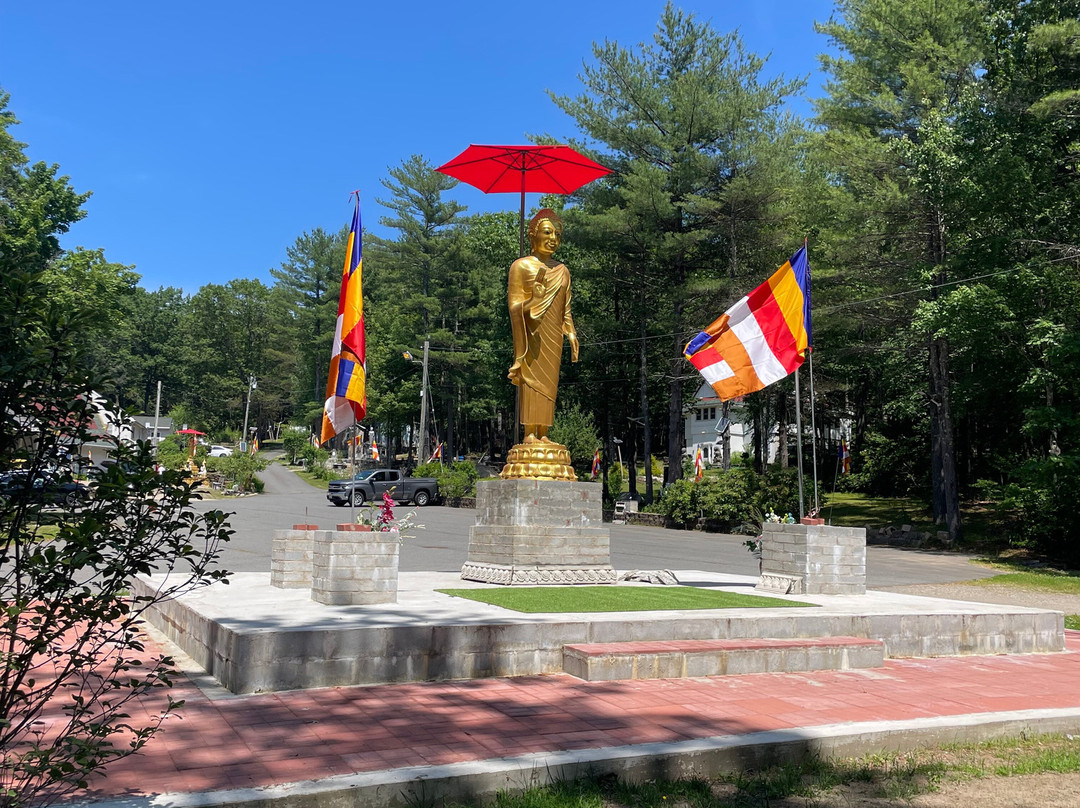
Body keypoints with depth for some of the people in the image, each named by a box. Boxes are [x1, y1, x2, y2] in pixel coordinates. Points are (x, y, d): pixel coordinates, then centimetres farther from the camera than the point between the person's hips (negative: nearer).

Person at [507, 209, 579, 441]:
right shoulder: (521, 266, 2)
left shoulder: (562, 271, 15)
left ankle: (543, 433, 4)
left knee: (549, 382, 2)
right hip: (531, 334, -5)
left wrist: (572, 335, 8)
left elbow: (566, 310, 15)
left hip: (553, 335, 5)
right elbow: (515, 306, -4)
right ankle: (529, 433, -7)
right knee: (531, 380, -8)